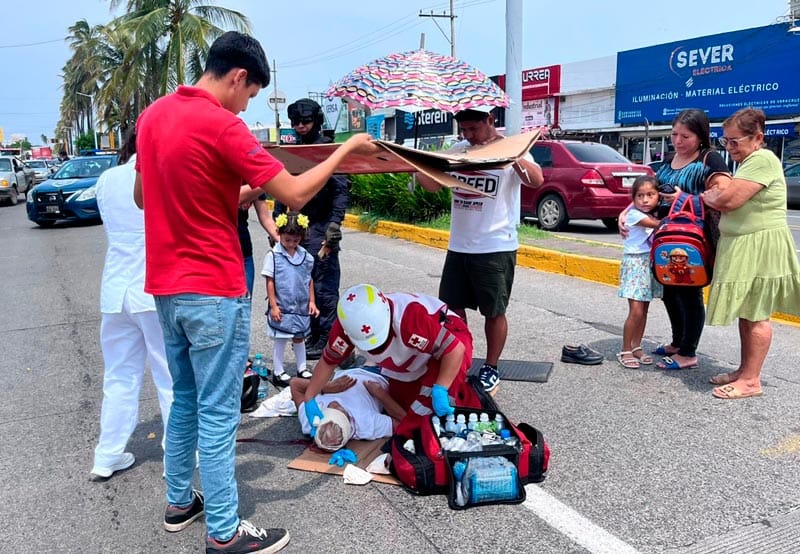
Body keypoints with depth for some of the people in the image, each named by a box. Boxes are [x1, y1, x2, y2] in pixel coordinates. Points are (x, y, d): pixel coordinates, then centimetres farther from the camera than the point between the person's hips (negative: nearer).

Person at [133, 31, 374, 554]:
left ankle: (179, 502, 34)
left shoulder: (153, 115, 8)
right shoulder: (222, 125, -17)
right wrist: (347, 148, -3)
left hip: (166, 286, 9)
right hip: (214, 291, -8)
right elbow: (296, 194, -17)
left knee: (185, 398, 20)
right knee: (218, 412, 1)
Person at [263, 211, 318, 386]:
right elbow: (270, 281, -9)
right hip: (281, 307, -4)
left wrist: (311, 301, 5)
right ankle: (278, 372, 19)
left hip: (301, 306, 4)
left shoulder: (305, 256, 1)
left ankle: (302, 369, 29)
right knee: (280, 340, 7)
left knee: (299, 338, 16)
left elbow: (309, 280, 9)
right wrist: (273, 305, -11)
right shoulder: (273, 255, -10)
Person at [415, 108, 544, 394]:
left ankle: (491, 369, 20)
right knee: (451, 305, 10)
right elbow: (433, 184, 11)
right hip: (458, 245, 5)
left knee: (493, 311, 5)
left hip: (496, 247, -5)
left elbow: (537, 180, -22)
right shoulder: (459, 150, 7)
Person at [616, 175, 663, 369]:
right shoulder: (634, 214, -12)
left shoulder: (654, 214, 11)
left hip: (652, 265, 7)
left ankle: (636, 347, 22)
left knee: (644, 310, 11)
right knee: (636, 311, -9)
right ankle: (625, 351, 1)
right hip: (635, 264, -7)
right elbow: (658, 224, -21)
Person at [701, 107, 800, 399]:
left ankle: (751, 380, 2)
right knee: (746, 313, 15)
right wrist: (719, 192, -4)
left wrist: (707, 197, -5)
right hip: (743, 247, 10)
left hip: (760, 248, -10)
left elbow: (729, 200, -24)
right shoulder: (748, 162, 18)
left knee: (756, 314, -4)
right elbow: (725, 200, 17)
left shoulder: (762, 159, -16)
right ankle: (744, 370, 25)